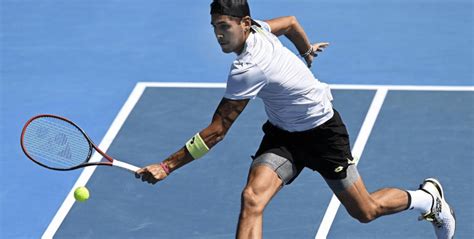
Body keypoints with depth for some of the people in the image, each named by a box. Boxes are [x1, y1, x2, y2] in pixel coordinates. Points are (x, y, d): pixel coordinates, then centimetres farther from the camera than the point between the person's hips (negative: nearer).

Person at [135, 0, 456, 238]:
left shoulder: (248, 70, -35)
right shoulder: (257, 28, -12)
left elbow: (215, 132, -31)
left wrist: (168, 166, -29)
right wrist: (306, 51, 32)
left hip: (322, 131, -7)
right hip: (282, 134, 7)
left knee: (366, 212, 9)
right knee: (252, 198, -18)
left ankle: (428, 197, 38)